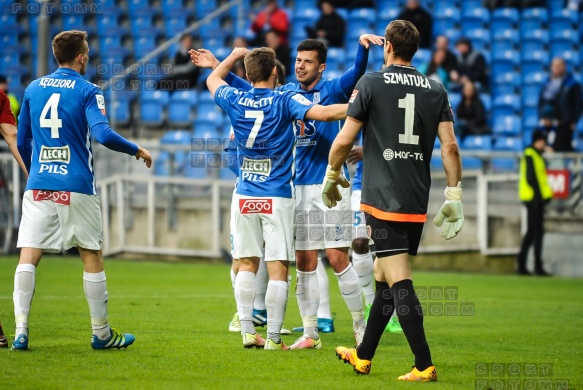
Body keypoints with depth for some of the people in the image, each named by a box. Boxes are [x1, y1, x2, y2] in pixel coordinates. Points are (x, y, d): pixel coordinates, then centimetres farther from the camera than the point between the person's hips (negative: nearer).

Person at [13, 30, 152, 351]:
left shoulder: (33, 89, 10)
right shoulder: (87, 91, -4)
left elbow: (22, 141, 16)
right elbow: (102, 134, -17)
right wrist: (136, 150, -2)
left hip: (38, 186, 3)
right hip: (76, 187, -3)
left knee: (28, 255, -1)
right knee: (92, 257, 8)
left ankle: (21, 331, -12)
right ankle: (101, 333, 14)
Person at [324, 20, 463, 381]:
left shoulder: (371, 83, -3)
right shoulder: (436, 90, 8)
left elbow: (344, 139, -3)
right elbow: (450, 146, 2)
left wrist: (332, 177, 13)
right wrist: (454, 196, 6)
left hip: (383, 198, -5)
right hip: (418, 202, 5)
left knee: (398, 280, -8)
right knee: (385, 277, 17)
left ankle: (425, 365, -16)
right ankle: (363, 355, 28)